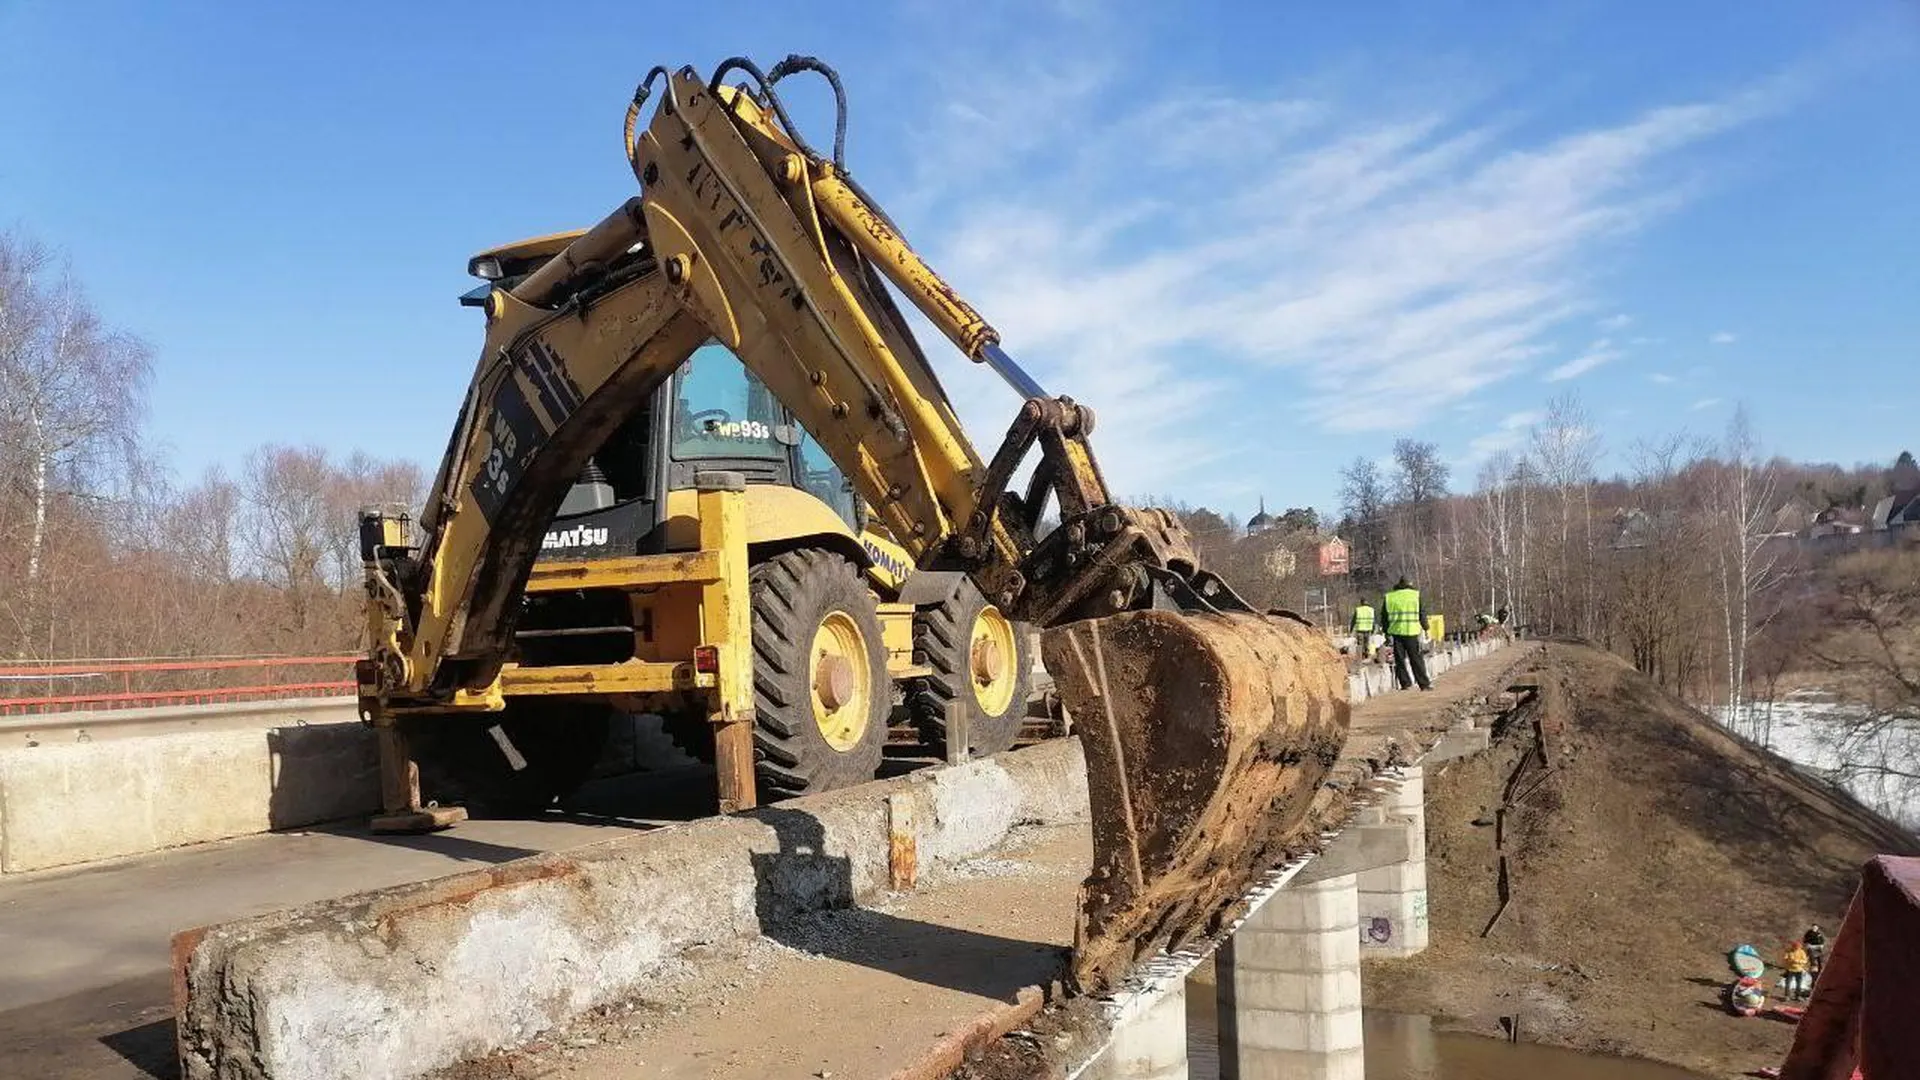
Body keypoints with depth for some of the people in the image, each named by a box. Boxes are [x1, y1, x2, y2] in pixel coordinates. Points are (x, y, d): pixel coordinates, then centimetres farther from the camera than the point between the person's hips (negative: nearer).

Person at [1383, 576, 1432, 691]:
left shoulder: (1388, 598, 7)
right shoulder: (1416, 595, 2)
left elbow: (1384, 617, 10)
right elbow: (1422, 614, 4)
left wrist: (1387, 632, 17)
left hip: (1396, 632, 1)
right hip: (1412, 632, -1)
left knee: (1400, 659, 8)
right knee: (1416, 659, 3)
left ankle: (1405, 682, 7)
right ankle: (1424, 684, 4)